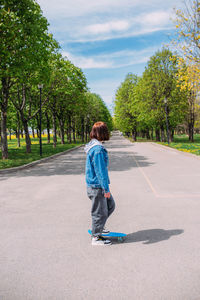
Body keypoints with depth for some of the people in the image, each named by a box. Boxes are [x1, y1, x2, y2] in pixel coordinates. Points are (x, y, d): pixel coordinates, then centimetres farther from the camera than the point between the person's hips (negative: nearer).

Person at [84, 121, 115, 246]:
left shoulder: (93, 146, 9)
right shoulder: (98, 149, -23)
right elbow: (101, 171, -24)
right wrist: (106, 189, -19)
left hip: (94, 184, 10)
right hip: (97, 186, -10)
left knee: (110, 205, 21)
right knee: (100, 211, 4)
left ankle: (98, 227, 34)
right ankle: (96, 237, 20)